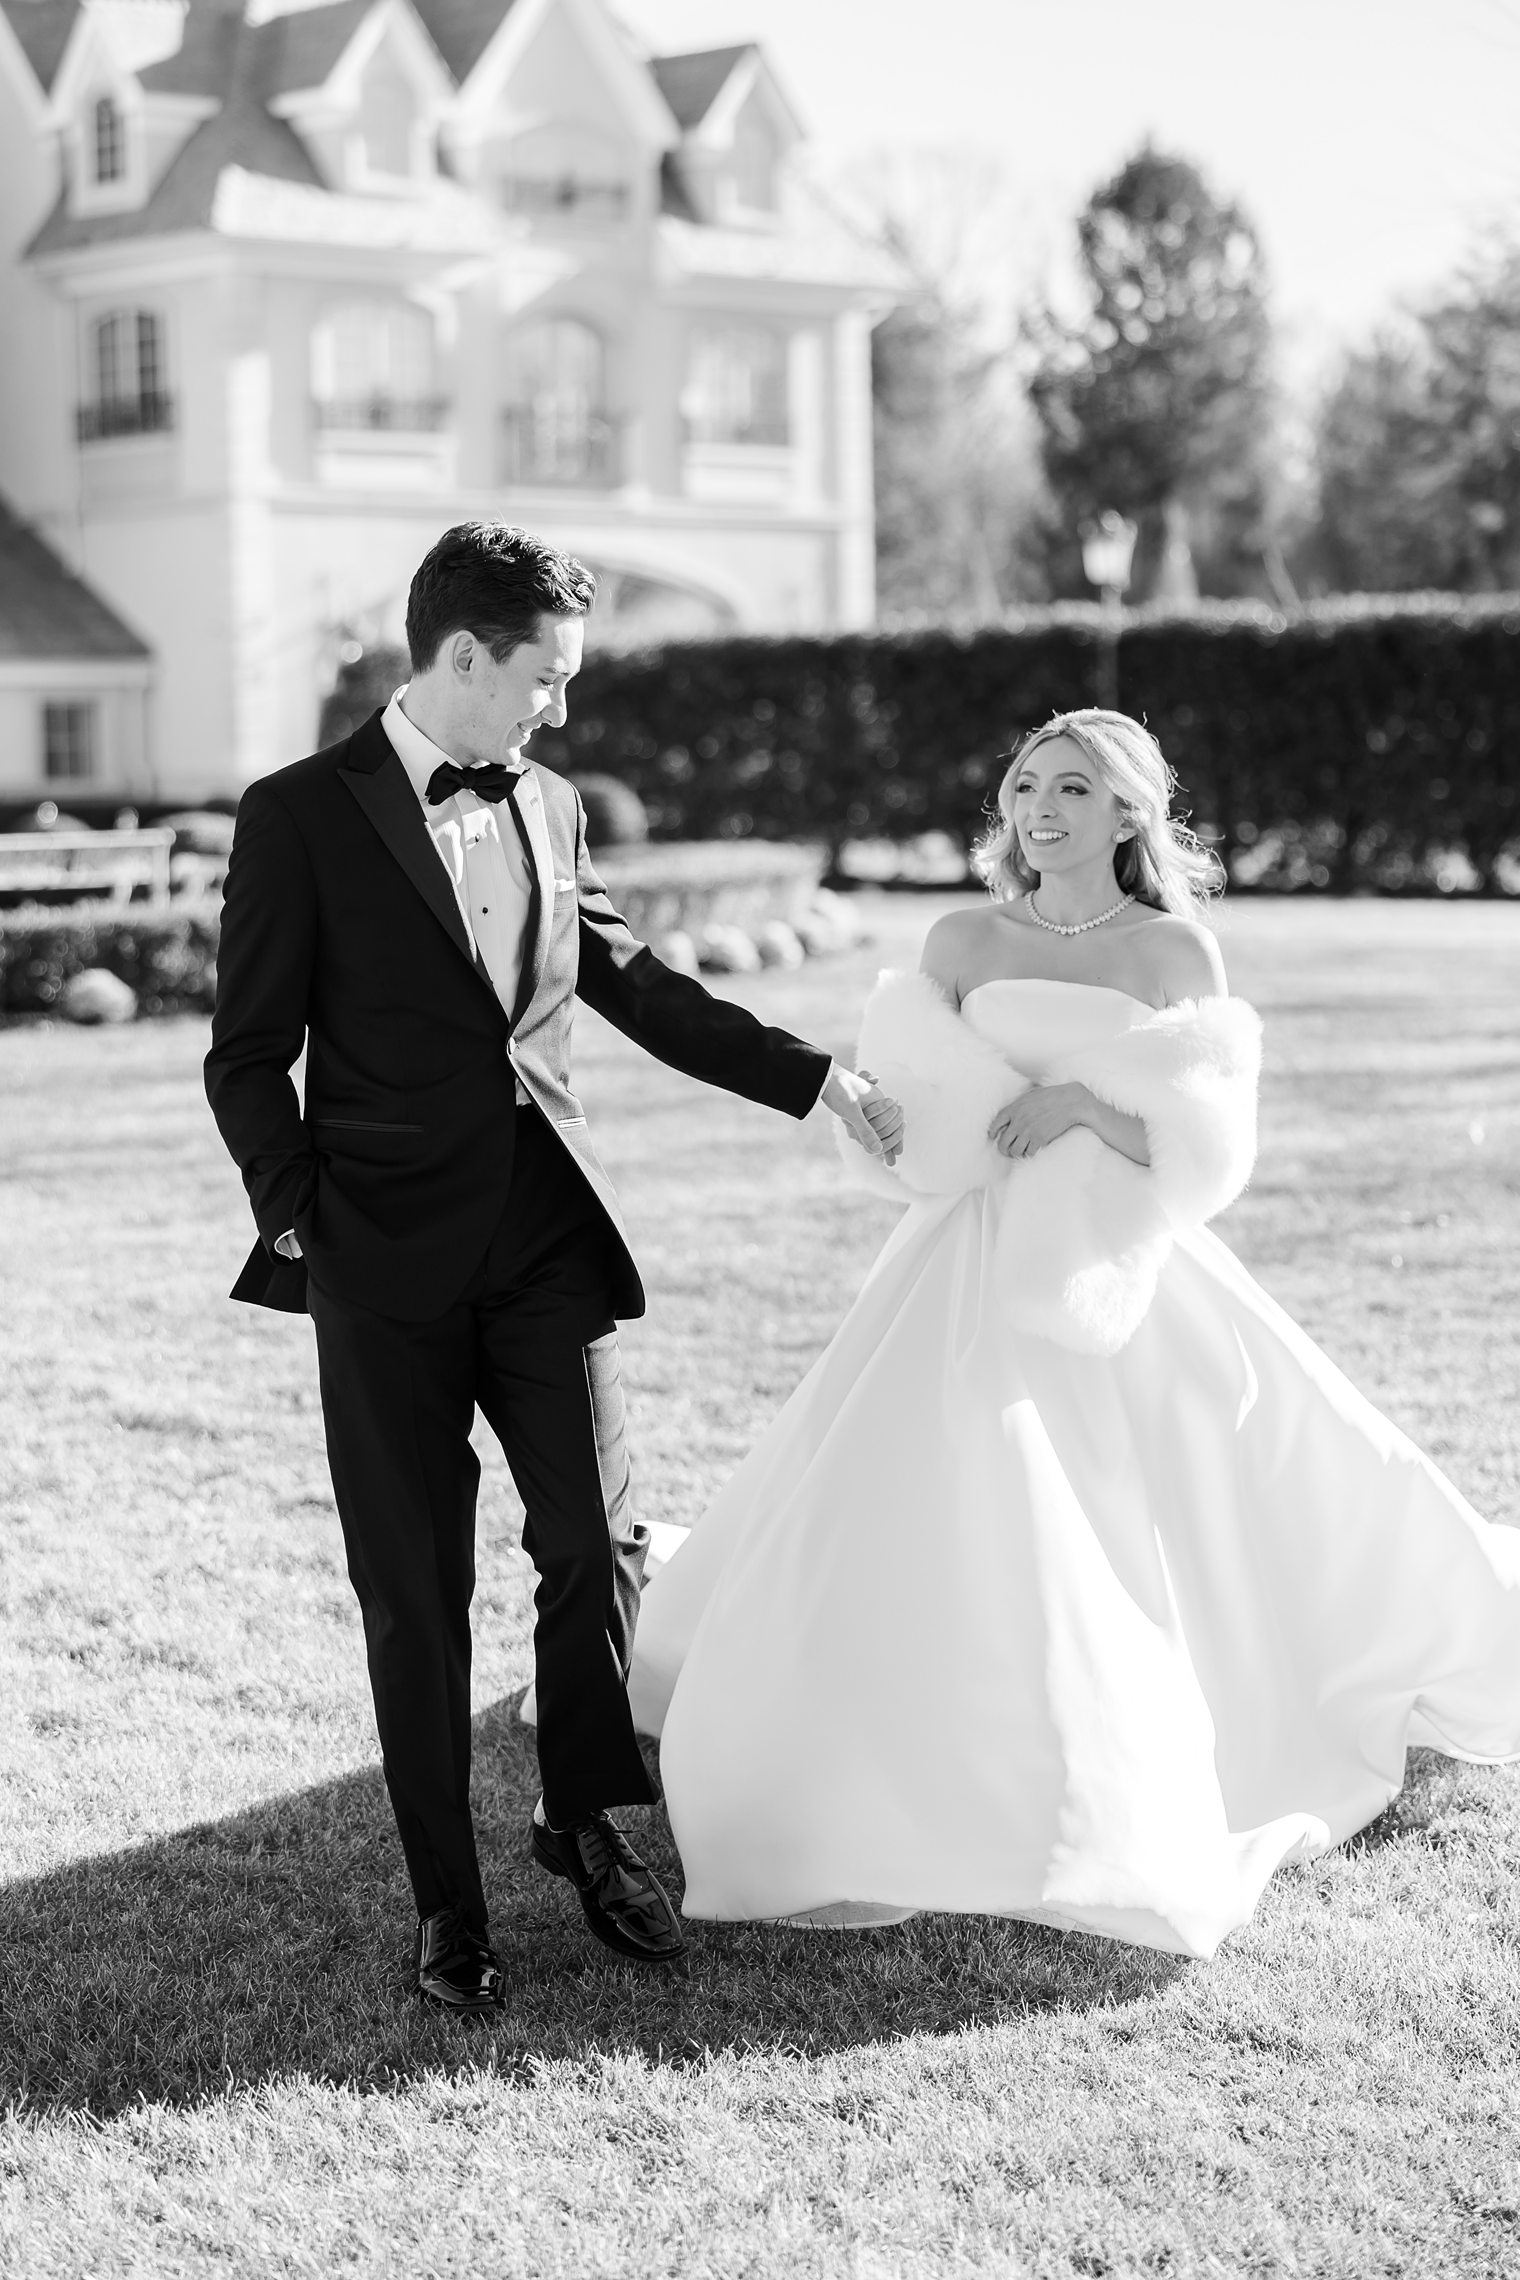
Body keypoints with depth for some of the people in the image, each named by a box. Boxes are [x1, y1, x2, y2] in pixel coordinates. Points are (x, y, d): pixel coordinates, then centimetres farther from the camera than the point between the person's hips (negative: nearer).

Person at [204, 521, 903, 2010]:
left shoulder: (549, 809, 11)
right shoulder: (301, 815, -3)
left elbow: (633, 984, 20)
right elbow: (248, 1056, -1)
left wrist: (816, 1078, 18)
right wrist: (298, 1221, -9)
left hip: (549, 1237, 4)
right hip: (389, 1267, -4)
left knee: (598, 1546, 2)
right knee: (414, 1592, 3)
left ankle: (584, 1822, 24)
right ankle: (446, 1899, 15)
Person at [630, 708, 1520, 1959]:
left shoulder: (1177, 949, 0)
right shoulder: (965, 942, 6)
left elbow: (1210, 1143, -4)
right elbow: (908, 1103, 5)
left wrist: (1087, 1098, -17)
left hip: (1122, 1276, -1)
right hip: (982, 1271, 1)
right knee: (951, 1519, -4)